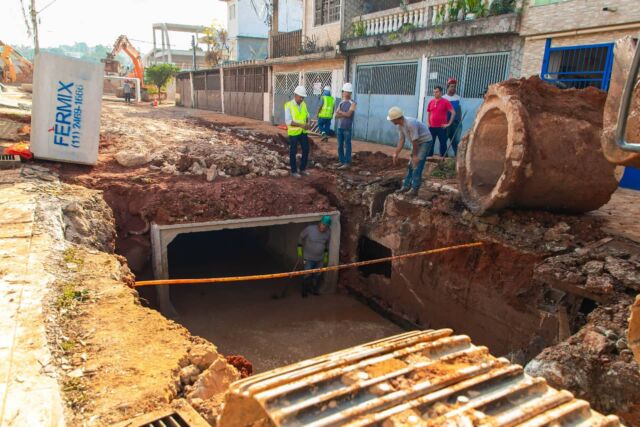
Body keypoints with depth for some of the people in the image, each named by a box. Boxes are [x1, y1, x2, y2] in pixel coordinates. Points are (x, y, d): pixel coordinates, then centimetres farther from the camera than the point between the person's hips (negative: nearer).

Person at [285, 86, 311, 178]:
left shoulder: (303, 104, 3)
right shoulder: (289, 105, -15)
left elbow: (307, 116, 11)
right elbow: (288, 121, -20)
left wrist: (307, 123, -11)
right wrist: (301, 125, -28)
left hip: (303, 132, 6)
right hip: (293, 132, -6)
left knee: (306, 150, 7)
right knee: (293, 152, 4)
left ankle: (302, 169, 22)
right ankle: (294, 171, 17)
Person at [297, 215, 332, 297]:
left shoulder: (328, 232, -10)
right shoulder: (310, 229, -22)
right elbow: (301, 237, -5)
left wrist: (326, 255, 13)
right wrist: (299, 250, -6)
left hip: (320, 259, 4)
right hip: (308, 258, -4)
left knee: (318, 275, 16)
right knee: (307, 276, 5)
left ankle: (315, 290, 40)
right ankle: (305, 291, 30)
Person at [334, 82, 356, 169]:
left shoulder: (352, 103, -4)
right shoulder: (341, 102, 12)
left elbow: (348, 114, -15)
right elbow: (336, 115, 7)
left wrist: (340, 112, -4)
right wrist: (344, 114, -10)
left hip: (347, 128, -6)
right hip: (340, 127, 6)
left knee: (347, 146, -2)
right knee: (340, 146, 10)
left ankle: (347, 163, 2)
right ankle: (341, 161, 20)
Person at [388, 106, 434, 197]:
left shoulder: (411, 124, -33)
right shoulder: (399, 125, -7)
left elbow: (414, 141, -27)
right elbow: (401, 140, 0)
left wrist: (415, 155, -18)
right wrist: (396, 154, -3)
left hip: (426, 141, -9)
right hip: (417, 142, 9)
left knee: (417, 166, -12)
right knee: (410, 165, 10)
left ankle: (414, 189, -6)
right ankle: (406, 186, 18)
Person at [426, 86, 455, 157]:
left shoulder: (445, 102, -6)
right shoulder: (431, 102, 8)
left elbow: (453, 113, -7)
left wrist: (449, 124, -9)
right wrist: (428, 123, 10)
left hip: (441, 127, -4)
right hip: (432, 127, 4)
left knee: (443, 144, 2)